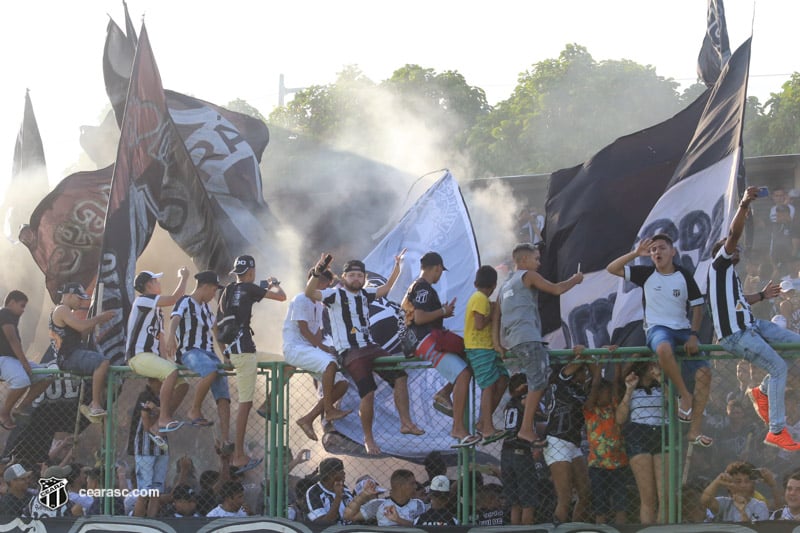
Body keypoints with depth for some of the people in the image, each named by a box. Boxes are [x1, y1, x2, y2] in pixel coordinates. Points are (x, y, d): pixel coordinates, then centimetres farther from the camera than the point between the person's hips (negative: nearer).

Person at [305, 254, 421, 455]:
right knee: (368, 393, -21)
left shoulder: (364, 294, 16)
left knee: (400, 375, -7)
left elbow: (386, 288, 31)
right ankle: (368, 439, -8)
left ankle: (406, 422, -3)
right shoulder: (335, 294, -3)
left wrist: (397, 266, 21)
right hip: (349, 353, -7)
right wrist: (317, 273, -33)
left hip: (370, 347, 7)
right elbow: (310, 293, -17)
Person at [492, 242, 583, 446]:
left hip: (510, 340, 9)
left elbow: (496, 315, 20)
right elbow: (556, 289, 1)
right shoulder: (528, 276, 4)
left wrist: (496, 341, 13)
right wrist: (575, 280, 17)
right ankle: (527, 429, -20)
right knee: (538, 381, -13)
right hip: (526, 337, -9)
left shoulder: (506, 285, 27)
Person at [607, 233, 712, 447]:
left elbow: (697, 307, 8)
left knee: (704, 373, -15)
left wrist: (693, 335, -5)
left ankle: (694, 431, -7)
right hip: (657, 328, -3)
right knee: (664, 348, -42)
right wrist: (636, 253, -15)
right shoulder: (646, 273, 3)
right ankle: (684, 395, -24)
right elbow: (612, 269, -3)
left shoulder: (684, 276, 6)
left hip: (682, 329, 3)